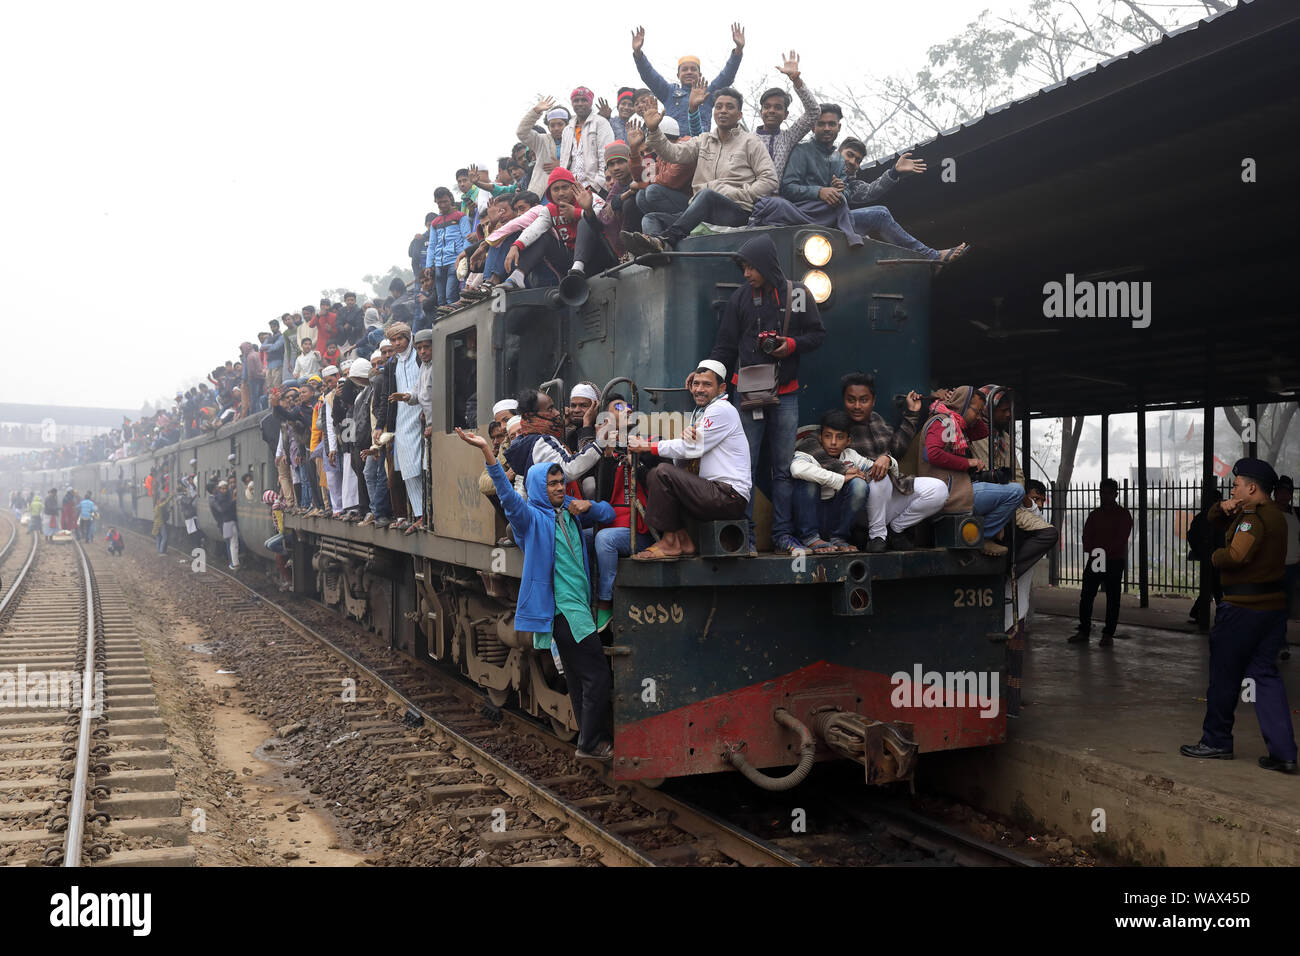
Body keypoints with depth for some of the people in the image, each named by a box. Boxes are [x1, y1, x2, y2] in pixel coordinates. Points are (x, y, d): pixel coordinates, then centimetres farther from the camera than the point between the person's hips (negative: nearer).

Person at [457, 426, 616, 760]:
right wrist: (486, 451, -34)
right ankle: (591, 744, 1)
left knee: (579, 679, 14)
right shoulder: (532, 517, -5)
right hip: (562, 609, -7)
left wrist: (588, 506, 0)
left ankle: (590, 739, 23)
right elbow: (507, 492, -21)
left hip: (579, 607, 7)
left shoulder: (570, 511, 15)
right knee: (597, 676, -8)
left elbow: (609, 513, 23)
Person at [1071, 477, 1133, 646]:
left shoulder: (1123, 515, 0)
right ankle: (1084, 631, 6)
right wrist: (1091, 552, -10)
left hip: (1114, 561, -4)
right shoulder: (1094, 514, 14)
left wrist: (1104, 551, -22)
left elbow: (1121, 538, -11)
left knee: (1112, 598, 0)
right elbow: (1087, 536, 9)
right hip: (1093, 561, 4)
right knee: (1086, 596, 0)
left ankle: (1108, 634, 3)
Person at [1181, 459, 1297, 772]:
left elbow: (1236, 556, -29)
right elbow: (1214, 520, 23)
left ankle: (1216, 741, 16)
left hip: (1243, 609, -9)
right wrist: (1223, 508, 1)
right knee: (1266, 675, 7)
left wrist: (1216, 556, -9)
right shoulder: (1274, 515, 17)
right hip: (1273, 606, 9)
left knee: (1224, 676, 5)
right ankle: (1283, 752, 1)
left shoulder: (1253, 517, -15)